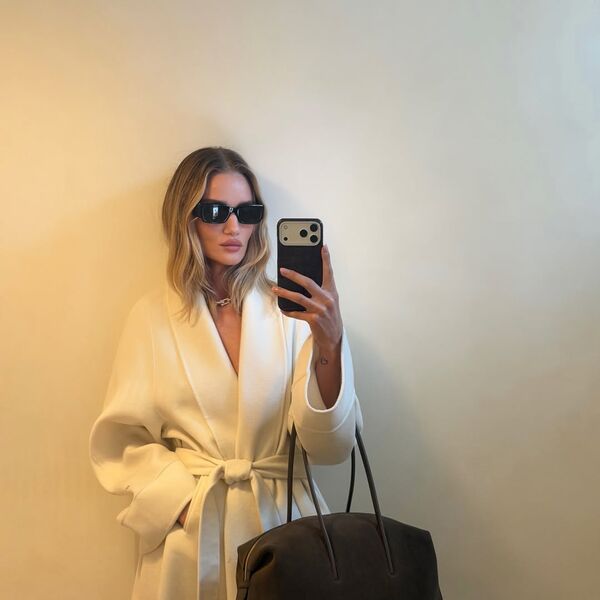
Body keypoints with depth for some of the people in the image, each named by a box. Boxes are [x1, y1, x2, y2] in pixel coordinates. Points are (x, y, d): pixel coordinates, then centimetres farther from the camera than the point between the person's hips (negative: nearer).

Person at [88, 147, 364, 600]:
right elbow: (123, 440, 0)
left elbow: (330, 447, -11)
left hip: (282, 524, 0)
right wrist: (187, 504, -13)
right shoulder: (153, 316, -3)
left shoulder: (292, 308, -5)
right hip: (190, 532, 0)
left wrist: (330, 344, -25)